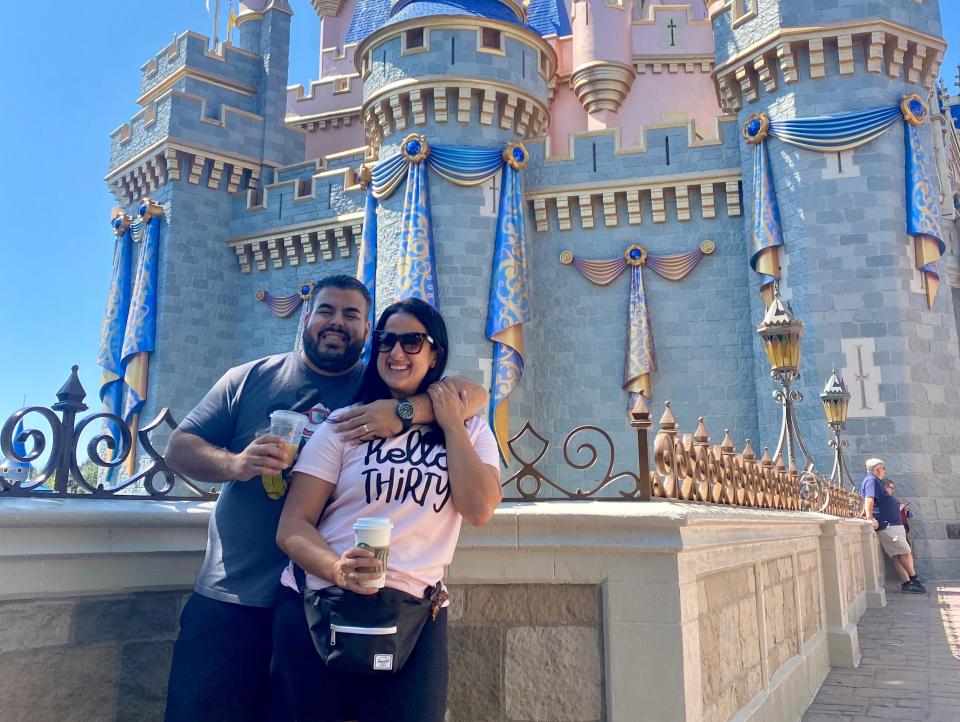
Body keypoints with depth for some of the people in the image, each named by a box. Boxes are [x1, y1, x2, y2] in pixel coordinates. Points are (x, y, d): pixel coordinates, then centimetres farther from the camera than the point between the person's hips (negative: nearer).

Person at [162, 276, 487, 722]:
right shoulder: (250, 379, 6)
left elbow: (474, 393, -8)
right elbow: (179, 447, 5)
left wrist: (405, 410, -27)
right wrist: (235, 464, -16)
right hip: (229, 600, 1)